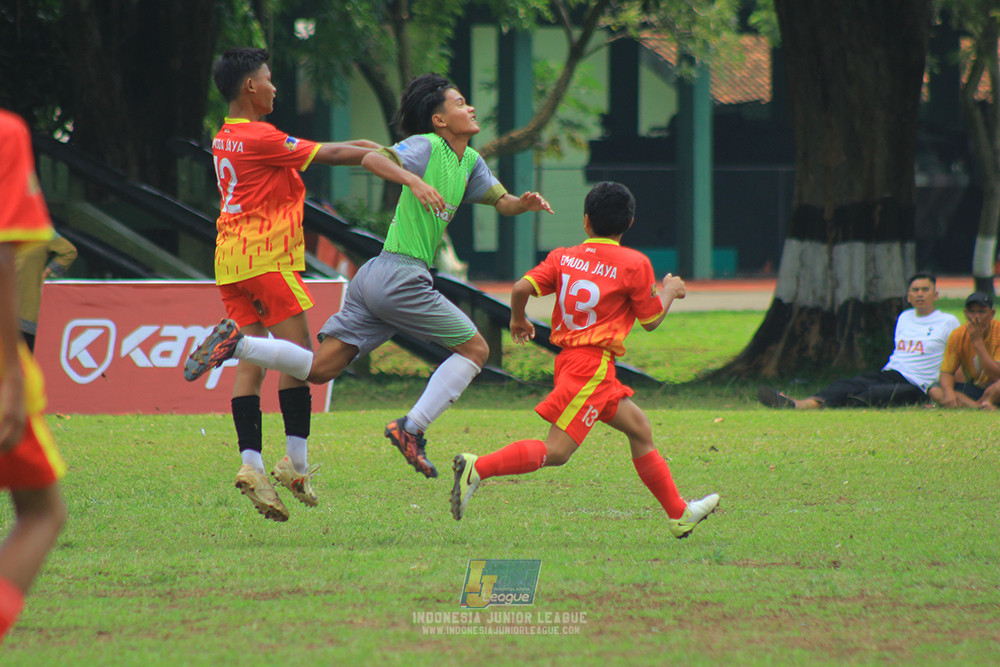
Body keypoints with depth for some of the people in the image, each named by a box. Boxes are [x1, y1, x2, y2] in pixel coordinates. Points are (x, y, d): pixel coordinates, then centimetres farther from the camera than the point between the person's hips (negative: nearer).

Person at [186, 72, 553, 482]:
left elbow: (501, 201, 22)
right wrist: (414, 180, -38)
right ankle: (411, 429, -7)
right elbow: (372, 159, -22)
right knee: (475, 348, -1)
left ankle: (237, 344, -1)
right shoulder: (426, 147, -8)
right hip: (402, 275, -9)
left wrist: (525, 202, 0)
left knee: (319, 369, 4)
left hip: (376, 279, 9)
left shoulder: (470, 162, 18)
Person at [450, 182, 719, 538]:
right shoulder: (635, 264, -4)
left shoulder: (563, 257, 7)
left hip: (569, 359, 7)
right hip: (593, 364, -7)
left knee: (639, 428, 17)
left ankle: (679, 514, 24)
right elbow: (650, 320, 3)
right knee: (556, 451, -12)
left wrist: (518, 320, 16)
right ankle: (477, 468, -26)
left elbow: (522, 288, -4)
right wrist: (669, 291, 22)